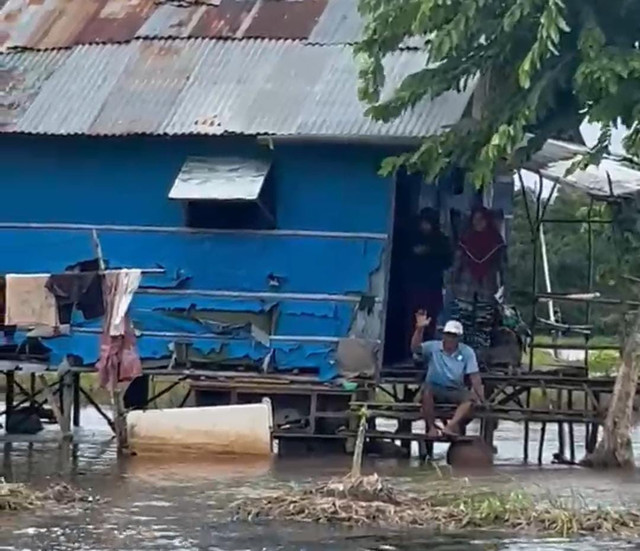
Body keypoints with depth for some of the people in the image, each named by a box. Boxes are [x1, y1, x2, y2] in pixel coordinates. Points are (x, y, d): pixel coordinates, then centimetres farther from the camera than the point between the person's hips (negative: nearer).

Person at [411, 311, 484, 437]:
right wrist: (419, 329, -35)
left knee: (472, 397, -29)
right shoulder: (433, 347, -2)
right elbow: (415, 347, -20)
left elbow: (474, 376, -1)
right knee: (426, 391, -36)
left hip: (456, 391, 1)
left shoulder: (467, 352, 1)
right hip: (435, 389, -1)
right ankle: (431, 427, -30)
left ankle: (450, 426, -46)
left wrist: (481, 397, -11)